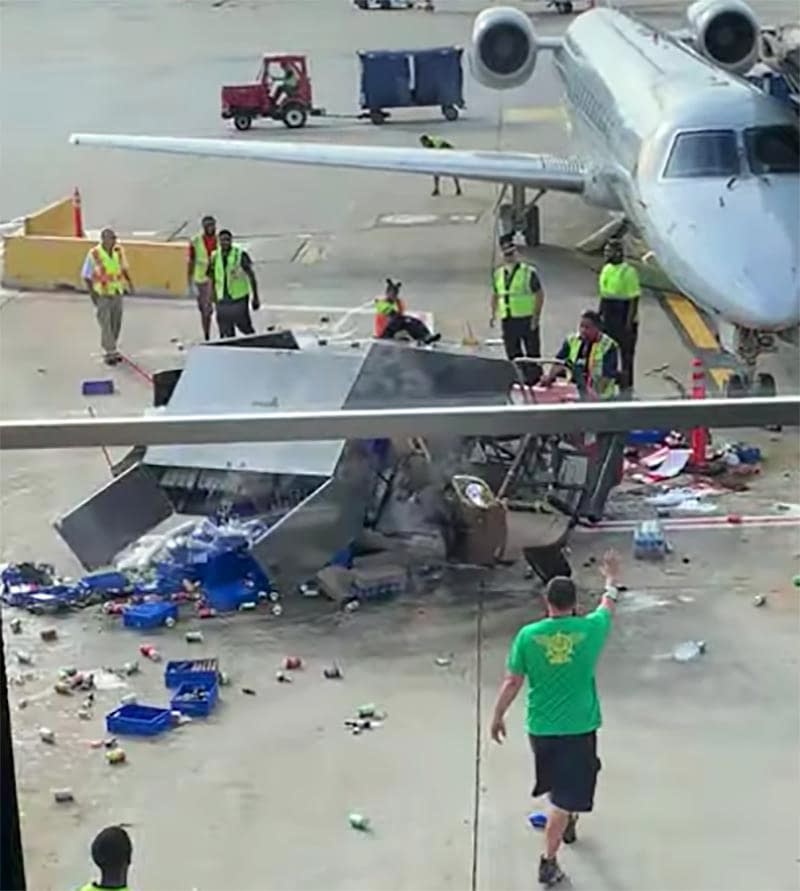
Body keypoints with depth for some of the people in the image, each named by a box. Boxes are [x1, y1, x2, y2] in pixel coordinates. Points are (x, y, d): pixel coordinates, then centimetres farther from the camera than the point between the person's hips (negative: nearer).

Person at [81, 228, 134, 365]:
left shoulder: (119, 251, -5)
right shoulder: (94, 255, -19)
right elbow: (86, 276, -10)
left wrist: (129, 282, -1)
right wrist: (92, 293, -16)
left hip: (117, 292, 5)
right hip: (102, 295, -5)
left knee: (116, 323, 12)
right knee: (106, 324, -5)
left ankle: (112, 349, 26)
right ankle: (109, 352, 2)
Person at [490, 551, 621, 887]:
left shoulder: (528, 635, -11)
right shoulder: (589, 630, -11)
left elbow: (512, 682, -5)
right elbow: (608, 606, 12)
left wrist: (498, 716, 10)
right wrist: (611, 578, 32)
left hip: (540, 728, 3)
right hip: (579, 729, -2)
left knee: (559, 784, 29)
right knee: (564, 797, 3)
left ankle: (567, 825, 53)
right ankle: (548, 861, 1)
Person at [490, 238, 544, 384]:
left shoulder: (529, 272, -6)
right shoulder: (498, 274, 11)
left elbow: (539, 294, -6)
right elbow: (495, 295, 21)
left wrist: (536, 316, -12)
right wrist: (493, 313, 9)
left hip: (527, 319, -5)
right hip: (508, 320, 5)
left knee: (532, 351, -2)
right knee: (513, 352, 8)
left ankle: (534, 379, 3)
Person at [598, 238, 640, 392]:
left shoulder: (628, 271, -14)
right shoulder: (606, 269, 10)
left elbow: (634, 299, -15)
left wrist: (629, 321, -18)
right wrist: (600, 314, 15)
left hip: (624, 320, -8)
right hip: (608, 320, 8)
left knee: (626, 352, 1)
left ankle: (627, 384, 9)